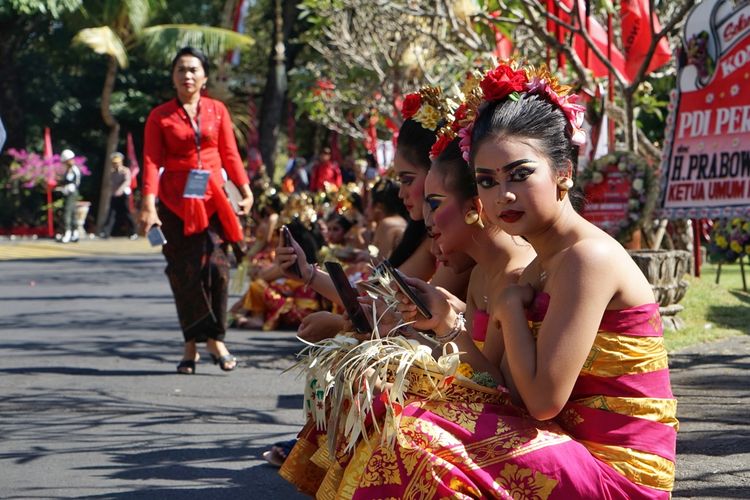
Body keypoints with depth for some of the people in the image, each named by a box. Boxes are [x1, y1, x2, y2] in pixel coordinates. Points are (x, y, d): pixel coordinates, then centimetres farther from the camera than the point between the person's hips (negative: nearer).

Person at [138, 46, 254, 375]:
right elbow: (152, 161, -2)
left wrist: (245, 190, 0)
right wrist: (148, 203, -14)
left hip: (212, 199, 1)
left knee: (216, 264, -12)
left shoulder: (217, 110, 10)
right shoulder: (160, 116, 4)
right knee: (183, 272, -1)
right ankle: (191, 345, 7)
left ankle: (215, 339, -2)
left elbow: (230, 154, 10)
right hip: (176, 201, -1)